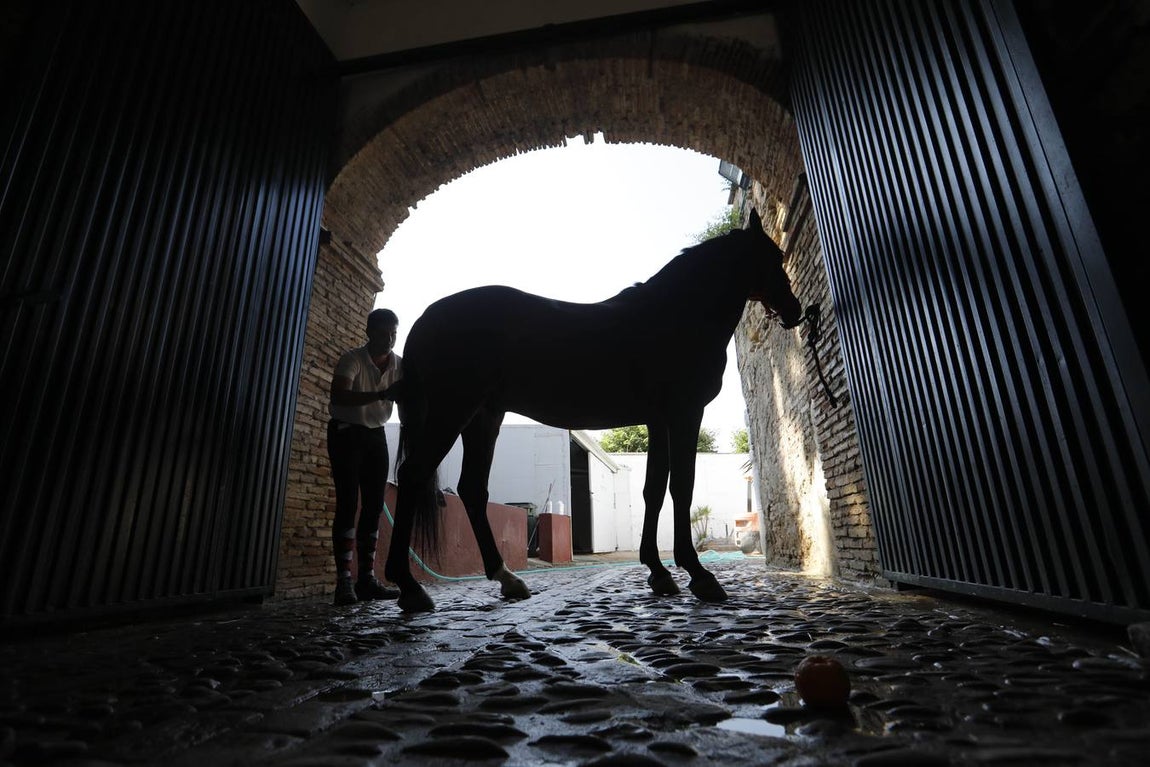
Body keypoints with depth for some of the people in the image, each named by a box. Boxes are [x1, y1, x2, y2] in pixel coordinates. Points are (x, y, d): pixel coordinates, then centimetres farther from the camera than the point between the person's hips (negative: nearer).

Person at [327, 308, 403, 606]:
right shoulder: (352, 359, -16)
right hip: (346, 433, -5)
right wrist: (380, 395, -45)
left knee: (374, 506, 2)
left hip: (376, 435, 5)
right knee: (348, 503, -12)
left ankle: (367, 578, 7)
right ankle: (344, 581, -8)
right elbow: (339, 396, -33)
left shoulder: (399, 365, -2)